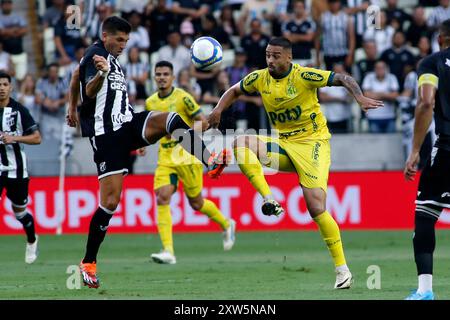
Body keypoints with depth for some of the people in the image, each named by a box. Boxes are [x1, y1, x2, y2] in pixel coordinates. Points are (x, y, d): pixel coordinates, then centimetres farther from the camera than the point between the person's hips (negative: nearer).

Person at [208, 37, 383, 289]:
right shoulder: (259, 78, 1)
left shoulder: (304, 76, -15)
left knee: (316, 207, -16)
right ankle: (269, 200, -22)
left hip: (312, 143, -5)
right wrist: (219, 109, -1)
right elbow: (234, 91, 18)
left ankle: (342, 269, -6)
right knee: (241, 143, -20)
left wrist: (360, 98, -36)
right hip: (283, 145, 6)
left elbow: (344, 79, -17)